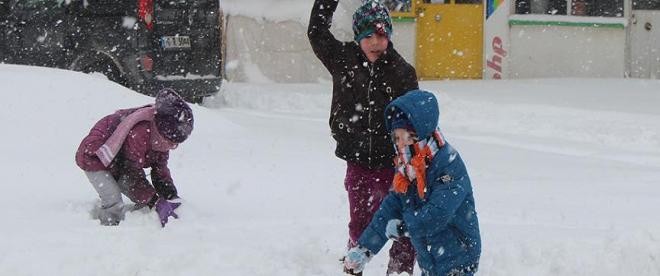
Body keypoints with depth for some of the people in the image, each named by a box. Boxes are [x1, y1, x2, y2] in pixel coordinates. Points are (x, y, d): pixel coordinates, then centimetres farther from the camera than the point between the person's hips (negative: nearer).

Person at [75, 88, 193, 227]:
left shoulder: (163, 138, -13)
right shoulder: (138, 133, -41)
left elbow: (161, 170, -6)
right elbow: (134, 175, -36)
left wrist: (173, 199, -19)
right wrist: (157, 203, -39)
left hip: (119, 164, 9)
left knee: (144, 200, 0)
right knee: (114, 205, -24)